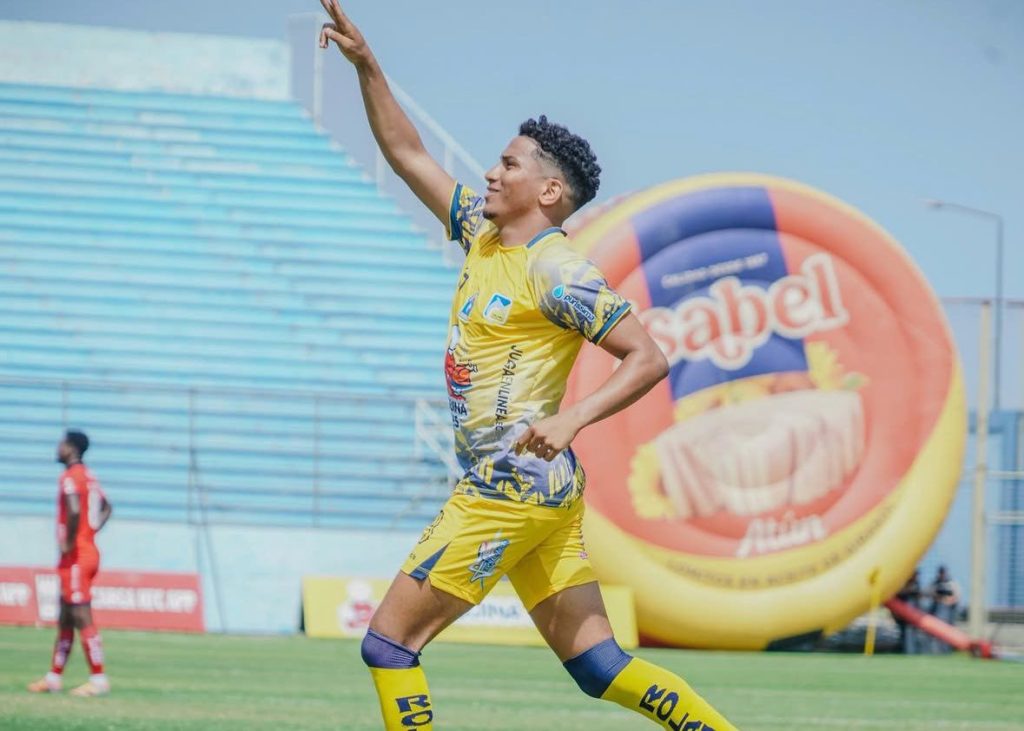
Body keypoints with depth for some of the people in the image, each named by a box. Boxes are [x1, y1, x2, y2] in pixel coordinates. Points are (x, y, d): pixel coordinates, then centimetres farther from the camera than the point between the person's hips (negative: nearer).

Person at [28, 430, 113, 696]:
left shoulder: (70, 477, -15)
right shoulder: (88, 477, 14)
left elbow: (74, 510, -31)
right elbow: (106, 509, 27)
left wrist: (69, 543, -20)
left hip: (75, 556, -10)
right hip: (89, 550, 10)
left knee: (82, 619, -9)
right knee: (65, 619, 14)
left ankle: (98, 679, -9)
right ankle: (54, 677, 20)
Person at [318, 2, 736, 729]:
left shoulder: (556, 270, -12)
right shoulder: (482, 232, 13)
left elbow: (647, 358, -16)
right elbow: (407, 153, 22)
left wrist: (572, 418, -28)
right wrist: (366, 64, 15)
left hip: (515, 488, -9)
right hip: (521, 487, 9)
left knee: (388, 642, -6)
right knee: (597, 663, 5)